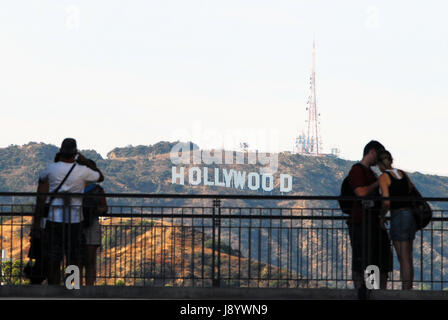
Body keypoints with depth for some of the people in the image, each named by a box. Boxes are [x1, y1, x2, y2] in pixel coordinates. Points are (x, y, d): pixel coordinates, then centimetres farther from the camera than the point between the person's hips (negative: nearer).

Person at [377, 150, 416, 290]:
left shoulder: (383, 177, -8)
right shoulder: (402, 173, 12)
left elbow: (386, 202, -18)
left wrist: (382, 217, -2)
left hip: (398, 217, -7)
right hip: (411, 215, 7)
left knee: (404, 259, -5)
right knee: (408, 258, 12)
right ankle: (408, 291, 15)